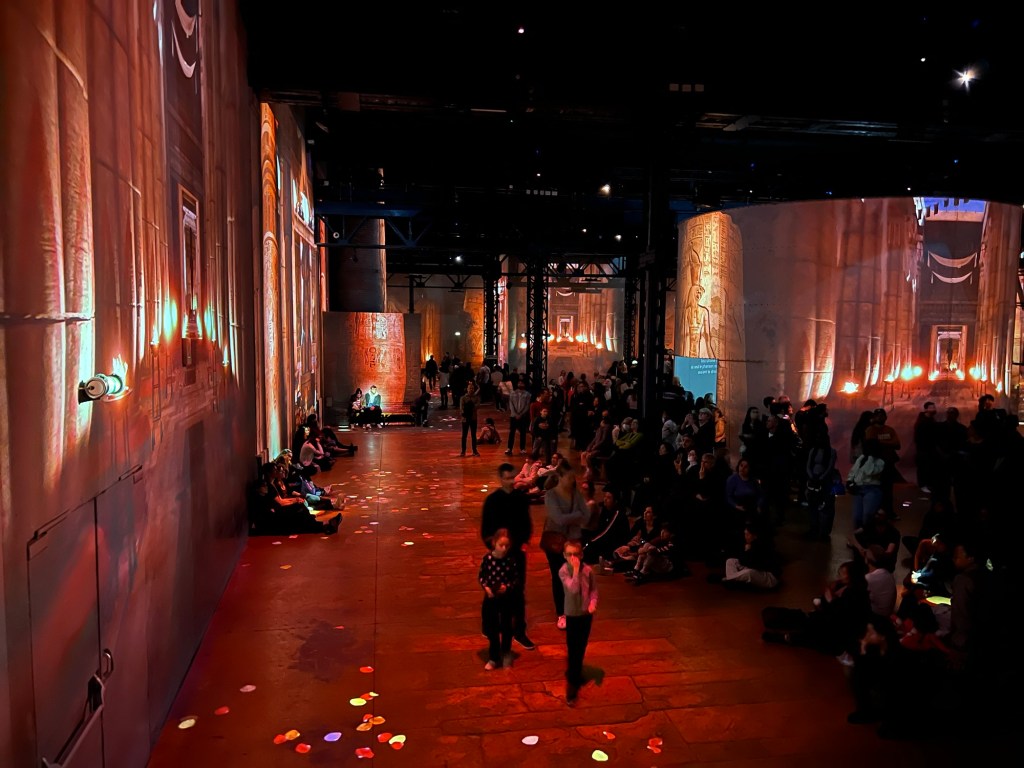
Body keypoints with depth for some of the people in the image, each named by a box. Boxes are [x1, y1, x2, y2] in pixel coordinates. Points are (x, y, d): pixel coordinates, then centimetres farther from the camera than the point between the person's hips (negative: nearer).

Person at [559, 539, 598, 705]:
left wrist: (593, 603, -16)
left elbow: (594, 589, 1)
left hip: (586, 613, 3)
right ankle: (572, 686, 5)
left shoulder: (588, 570, -9)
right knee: (573, 651, -2)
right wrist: (576, 570, -31)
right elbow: (573, 589, -30)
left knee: (582, 648, 20)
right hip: (572, 614, -3)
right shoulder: (563, 571, -18)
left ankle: (576, 674, 42)